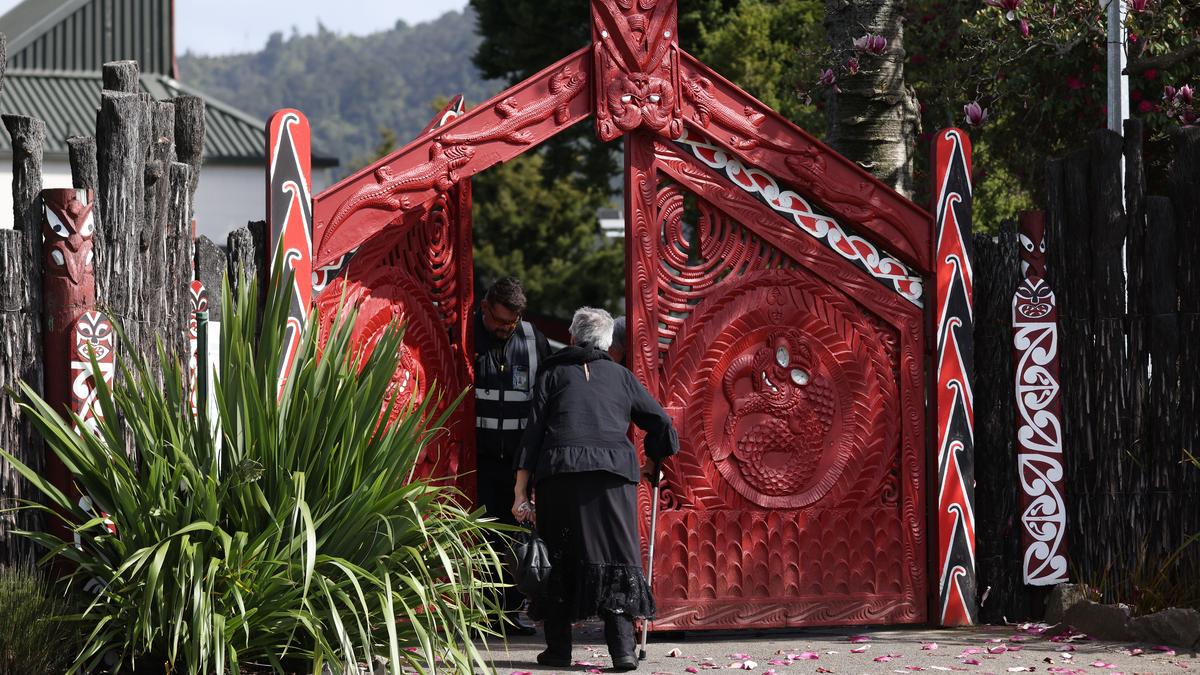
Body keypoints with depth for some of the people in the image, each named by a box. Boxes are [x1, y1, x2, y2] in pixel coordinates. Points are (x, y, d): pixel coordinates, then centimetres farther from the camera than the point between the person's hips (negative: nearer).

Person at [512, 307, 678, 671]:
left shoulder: (553, 374, 14)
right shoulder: (622, 377, 19)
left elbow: (533, 432, 6)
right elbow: (661, 424, 20)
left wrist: (521, 492, 3)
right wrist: (652, 463, 38)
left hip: (559, 473, 0)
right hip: (613, 473, 1)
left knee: (559, 558, 10)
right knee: (616, 556, 0)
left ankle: (558, 647, 10)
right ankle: (622, 646, -12)